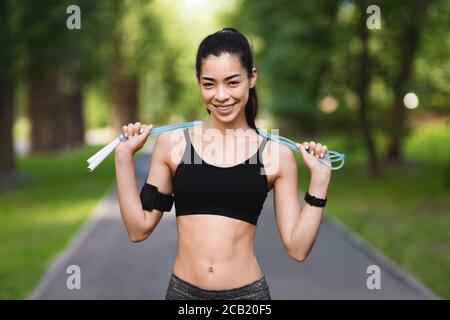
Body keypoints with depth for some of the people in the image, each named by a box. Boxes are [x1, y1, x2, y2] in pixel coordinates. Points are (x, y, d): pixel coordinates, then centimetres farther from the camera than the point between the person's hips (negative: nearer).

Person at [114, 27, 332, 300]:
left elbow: (297, 248, -4)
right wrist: (124, 156, -5)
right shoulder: (172, 143, -2)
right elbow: (140, 229, -1)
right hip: (183, 290, 1)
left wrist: (319, 179, -10)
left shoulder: (276, 155, -4)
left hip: (247, 292, -1)